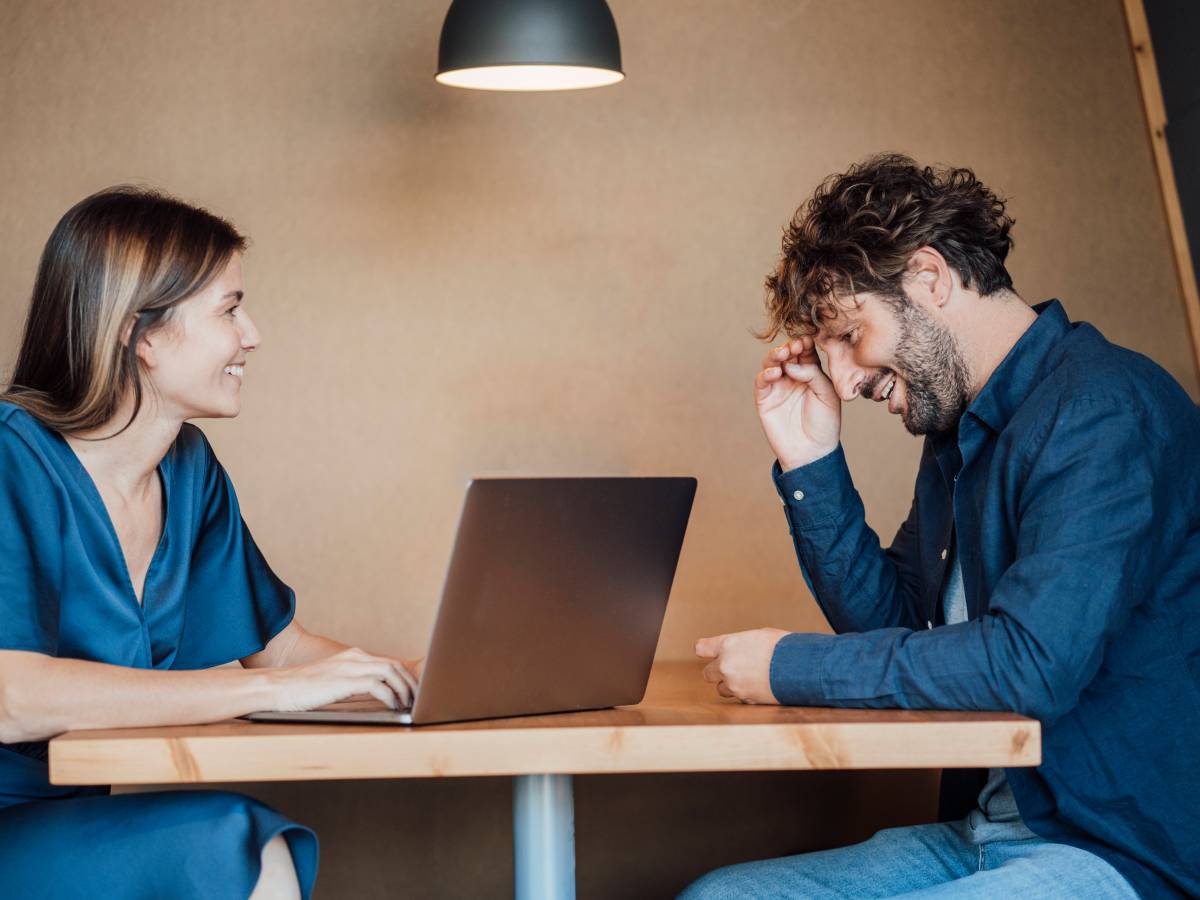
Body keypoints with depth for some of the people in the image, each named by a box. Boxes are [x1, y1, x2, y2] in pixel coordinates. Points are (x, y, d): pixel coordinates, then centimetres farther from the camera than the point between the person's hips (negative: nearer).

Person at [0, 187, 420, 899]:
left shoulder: (188, 467, 8)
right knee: (231, 838, -27)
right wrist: (274, 688, -26)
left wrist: (432, 678, -1)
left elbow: (275, 642, 17)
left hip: (95, 824, 6)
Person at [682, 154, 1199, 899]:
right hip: (982, 835, 9)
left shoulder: (1105, 406, -17)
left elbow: (1033, 662, -26)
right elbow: (893, 622, 20)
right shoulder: (960, 432, 14)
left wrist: (790, 668, -16)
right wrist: (810, 464, 8)